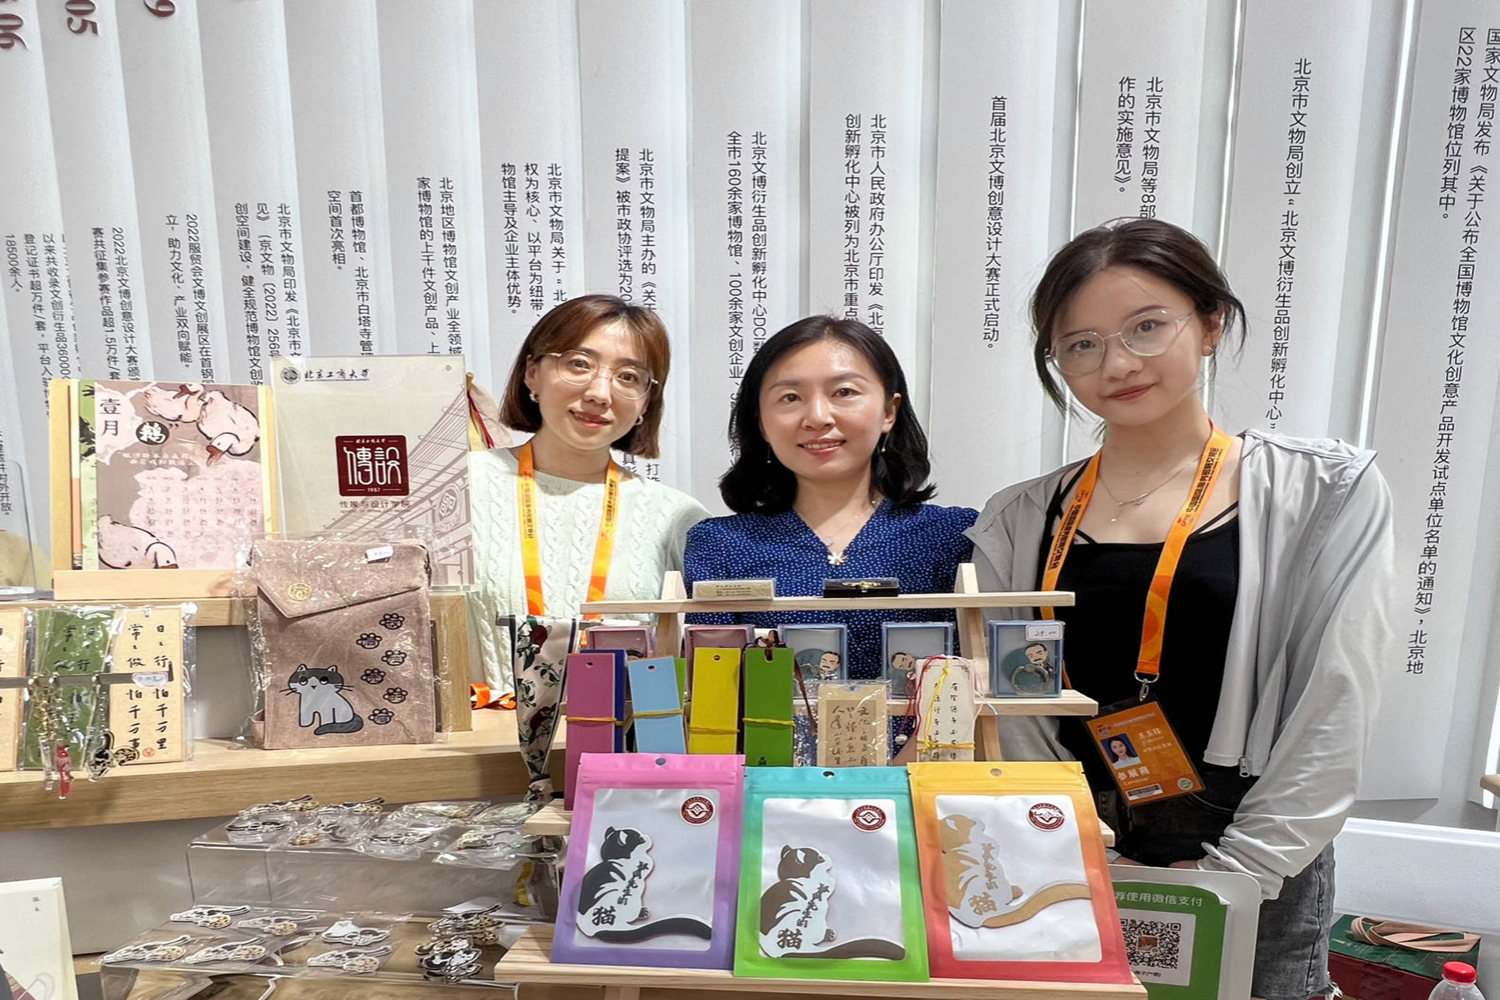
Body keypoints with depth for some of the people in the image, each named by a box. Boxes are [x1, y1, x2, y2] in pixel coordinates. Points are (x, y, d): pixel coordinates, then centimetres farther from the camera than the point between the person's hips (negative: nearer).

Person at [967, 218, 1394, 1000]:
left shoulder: (1327, 494, -4)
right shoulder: (1019, 521, 0)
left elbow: (1330, 717, -8)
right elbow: (1008, 715, -2)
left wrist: (1228, 874, -12)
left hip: (1252, 879, -1)